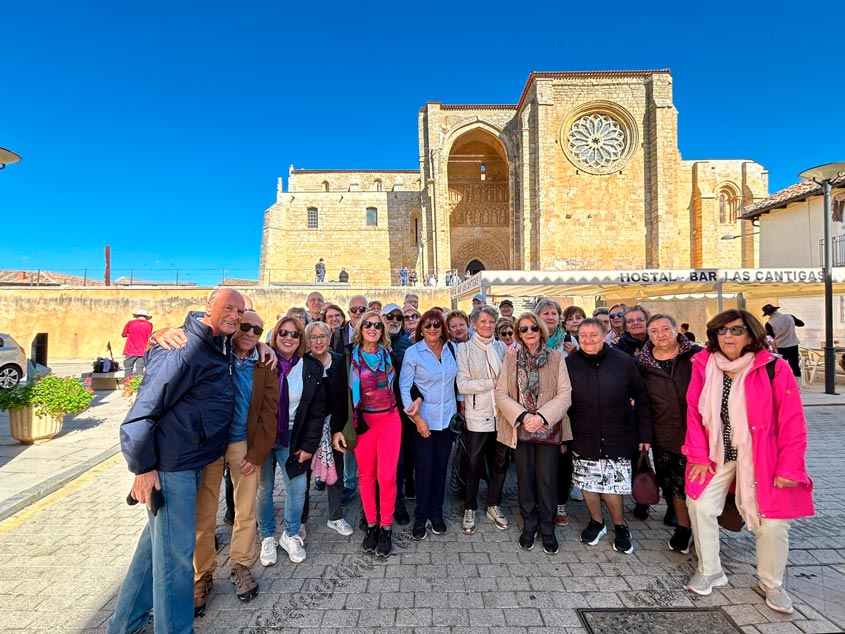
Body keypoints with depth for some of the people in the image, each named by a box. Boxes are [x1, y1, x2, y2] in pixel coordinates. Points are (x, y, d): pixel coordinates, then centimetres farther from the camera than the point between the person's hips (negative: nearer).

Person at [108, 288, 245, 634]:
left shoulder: (219, 346, 4)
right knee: (175, 552, 2)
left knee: (158, 540, 23)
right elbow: (144, 408, -21)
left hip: (191, 463, 10)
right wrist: (143, 467, -17)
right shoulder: (184, 352, -23)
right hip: (171, 466, -10)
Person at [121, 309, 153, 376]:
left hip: (130, 351, -1)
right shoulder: (149, 325, 1)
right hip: (142, 352, 1)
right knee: (139, 371, 2)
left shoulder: (130, 323, -1)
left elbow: (123, 334, 12)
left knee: (128, 371, 7)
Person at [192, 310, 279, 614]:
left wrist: (256, 454, -5)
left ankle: (240, 566, 30)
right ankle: (202, 575, 25)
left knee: (246, 511, 8)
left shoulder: (265, 367, 2)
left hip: (244, 444, 1)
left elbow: (269, 412, -1)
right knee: (204, 513, 5)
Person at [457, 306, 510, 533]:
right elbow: (462, 385, -12)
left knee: (500, 463, 14)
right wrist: (492, 382, -15)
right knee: (474, 465, 8)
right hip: (477, 415, -3)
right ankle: (470, 509, 28)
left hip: (501, 414, 4)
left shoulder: (501, 347, 7)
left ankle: (494, 506, 35)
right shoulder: (464, 349, -4)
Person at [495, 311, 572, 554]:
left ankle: (547, 529, 25)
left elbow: (565, 394, -7)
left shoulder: (556, 358, -2)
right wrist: (522, 416, -16)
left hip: (548, 428, -1)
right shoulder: (511, 359, 3)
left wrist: (542, 416, -19)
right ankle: (529, 526, 30)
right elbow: (501, 393, -3)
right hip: (520, 429, 2)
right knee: (524, 478, 12)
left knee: (547, 479, 4)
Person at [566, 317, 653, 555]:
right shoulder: (569, 364, -4)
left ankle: (620, 526, 31)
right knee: (587, 484, 12)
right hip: (583, 439, 2)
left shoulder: (624, 362, -6)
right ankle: (596, 521, 37)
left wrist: (644, 434, 0)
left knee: (612, 486, 3)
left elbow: (641, 400, 1)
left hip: (617, 439, -1)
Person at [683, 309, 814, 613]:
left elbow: (792, 422, -11)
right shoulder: (704, 365, -7)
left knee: (772, 522, 4)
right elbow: (694, 413, -1)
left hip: (760, 458, -2)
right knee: (701, 507, 3)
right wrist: (699, 457, -3)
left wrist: (789, 469, -11)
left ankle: (772, 584, 33)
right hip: (716, 455, 3)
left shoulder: (773, 368, -15)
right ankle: (709, 571, 27)